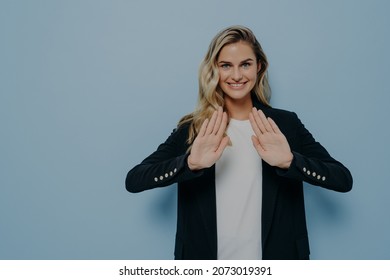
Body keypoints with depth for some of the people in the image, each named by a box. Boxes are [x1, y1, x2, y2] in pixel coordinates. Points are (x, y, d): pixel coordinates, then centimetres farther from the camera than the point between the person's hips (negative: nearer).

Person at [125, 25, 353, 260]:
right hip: (207, 258, 0)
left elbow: (344, 180, -13)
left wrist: (289, 161, -30)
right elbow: (133, 181, -17)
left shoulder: (286, 123, -5)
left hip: (274, 258, 1)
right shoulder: (192, 129, -6)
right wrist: (191, 163, -32)